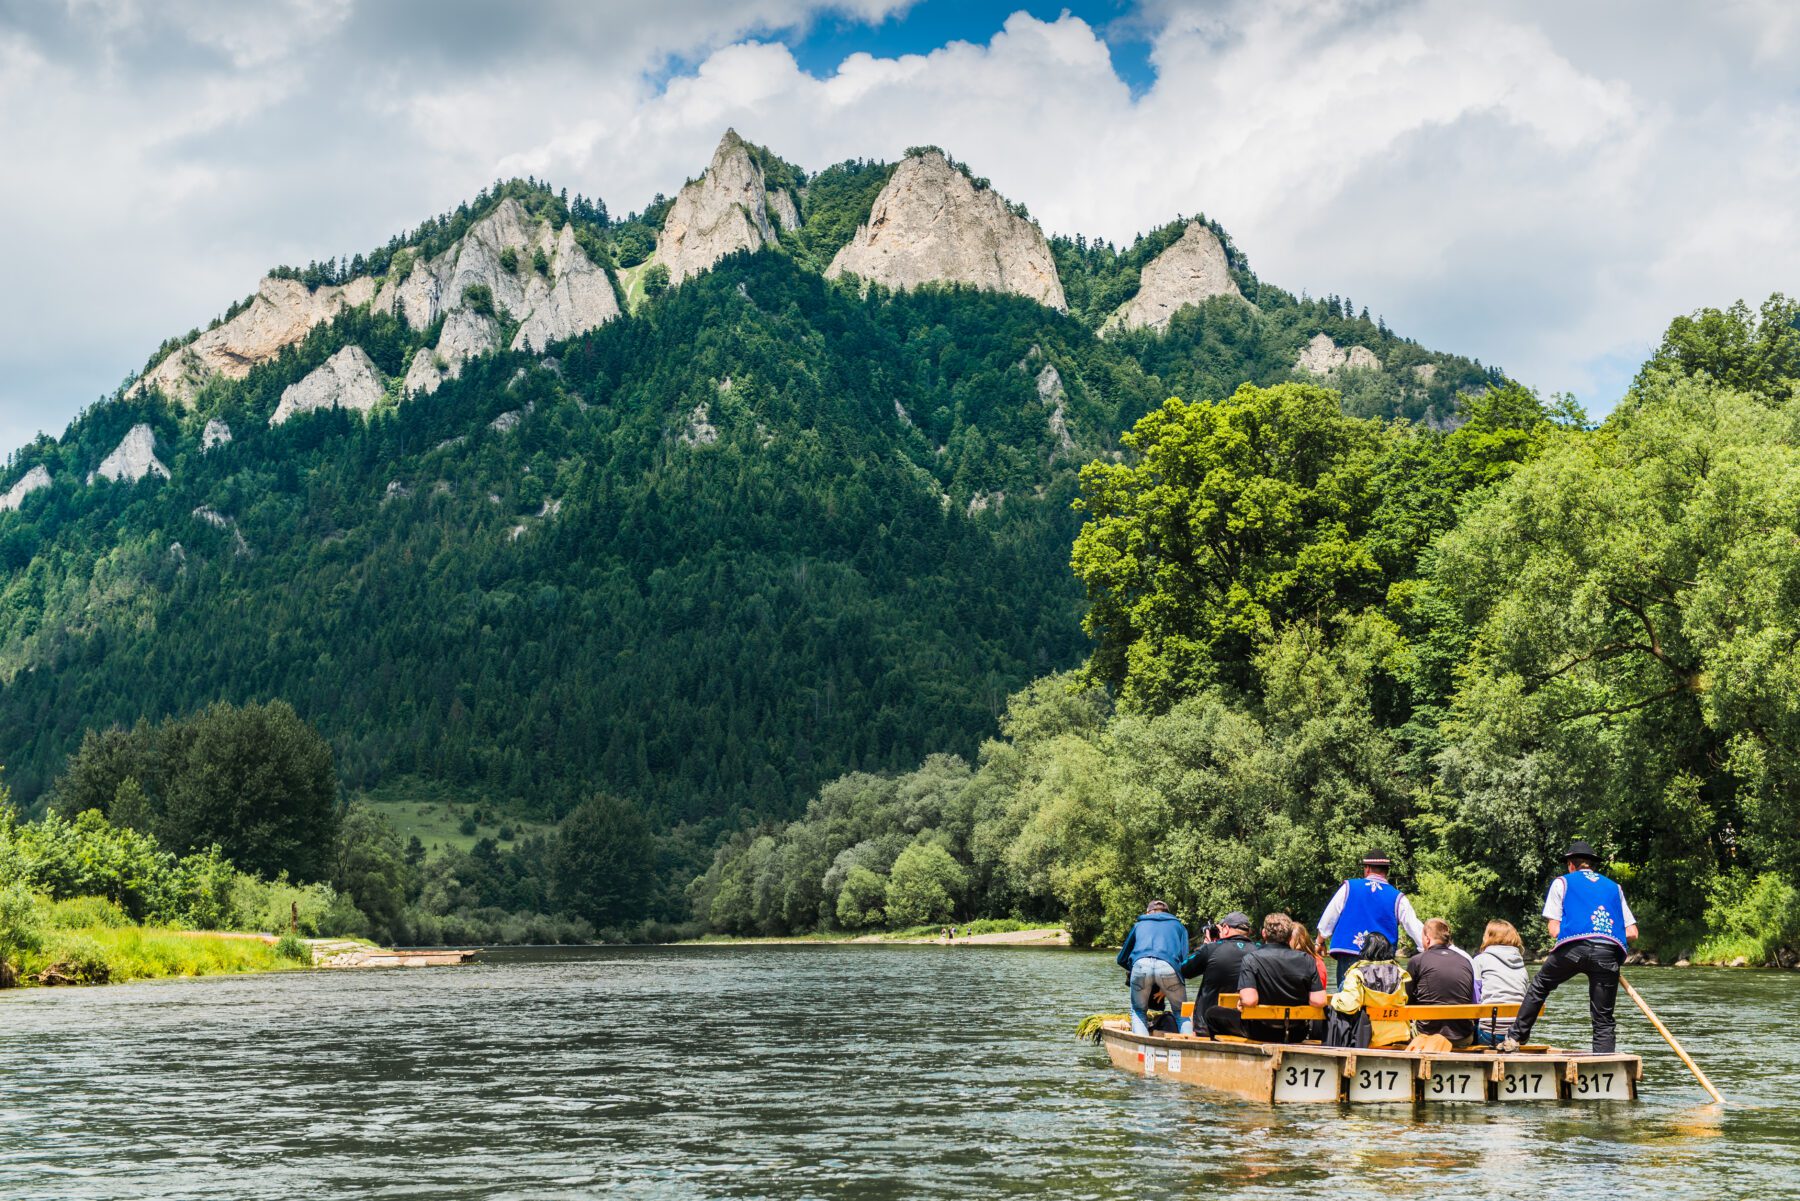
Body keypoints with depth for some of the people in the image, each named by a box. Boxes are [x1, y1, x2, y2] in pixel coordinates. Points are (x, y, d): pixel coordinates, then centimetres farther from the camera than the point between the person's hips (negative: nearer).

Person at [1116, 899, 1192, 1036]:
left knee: (1138, 1011, 18)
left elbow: (1122, 960, 37)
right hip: (1168, 967, -1)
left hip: (1141, 965, 1)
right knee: (1181, 1012, 16)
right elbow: (1184, 959, 20)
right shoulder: (1178, 926, 33)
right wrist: (1165, 990, 28)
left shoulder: (1139, 925, 35)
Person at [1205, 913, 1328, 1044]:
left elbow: (1249, 1000, -24)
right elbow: (1319, 1001, -9)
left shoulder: (1251, 959, -13)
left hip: (1262, 1033, -3)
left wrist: (1241, 1001, -1)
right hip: (1297, 1035, 3)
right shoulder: (1306, 959, -5)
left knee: (1213, 1013, 17)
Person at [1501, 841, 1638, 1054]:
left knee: (1539, 986, 21)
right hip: (1610, 953, 2)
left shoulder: (1562, 882, 21)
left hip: (1574, 946, -2)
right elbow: (1632, 932, 21)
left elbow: (1554, 930, 11)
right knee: (1603, 1019, 6)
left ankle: (1516, 1037, 21)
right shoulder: (1614, 887, 30)